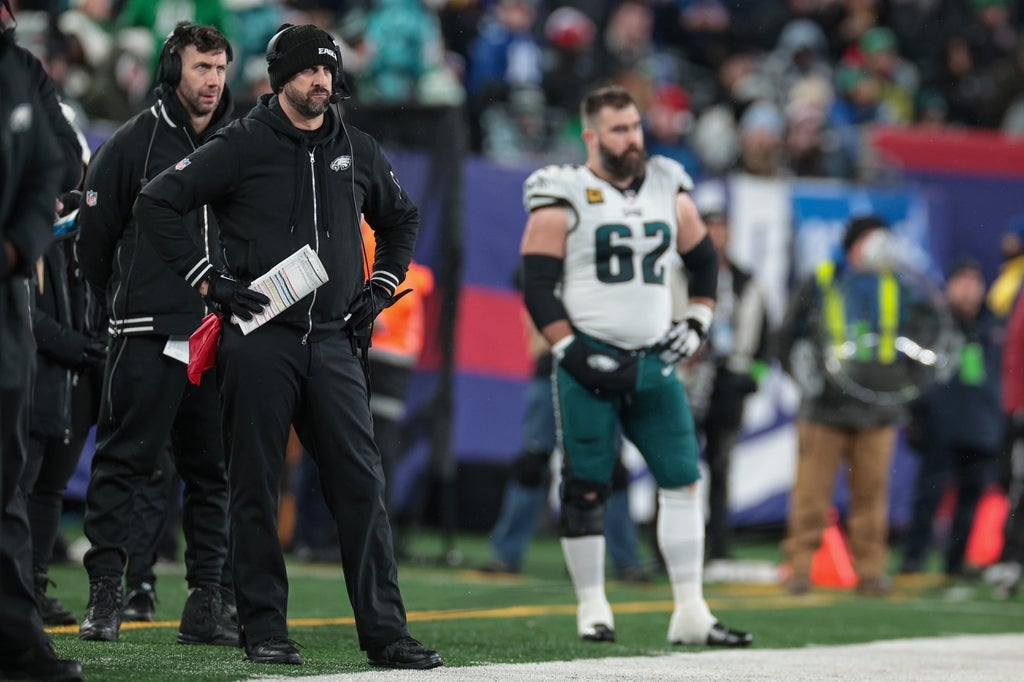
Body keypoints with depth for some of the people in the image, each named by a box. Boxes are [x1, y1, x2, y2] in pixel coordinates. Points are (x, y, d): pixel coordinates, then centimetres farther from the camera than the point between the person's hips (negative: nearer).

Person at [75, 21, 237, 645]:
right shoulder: (135, 142, 1)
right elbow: (95, 233, 6)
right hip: (148, 336, -4)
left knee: (214, 470, 5)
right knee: (125, 460, -7)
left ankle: (207, 603, 9)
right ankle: (106, 593, -5)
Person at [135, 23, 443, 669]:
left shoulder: (358, 151, 12)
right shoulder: (242, 146, -2)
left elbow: (402, 217, 30)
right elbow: (156, 203, -3)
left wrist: (381, 288, 17)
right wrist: (208, 278, -7)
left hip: (334, 341, 4)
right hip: (260, 341, -3)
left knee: (362, 485, -2)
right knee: (256, 487, 0)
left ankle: (385, 631, -1)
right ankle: (263, 627, 9)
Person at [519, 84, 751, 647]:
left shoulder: (669, 192, 10)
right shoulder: (564, 200, -5)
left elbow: (704, 262, 23)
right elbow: (538, 288, -8)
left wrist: (697, 324, 9)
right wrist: (572, 354, -15)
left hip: (653, 362, 5)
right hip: (590, 362, -4)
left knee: (683, 480, -1)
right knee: (585, 489, 0)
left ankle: (690, 613, 2)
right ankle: (592, 609, 13)